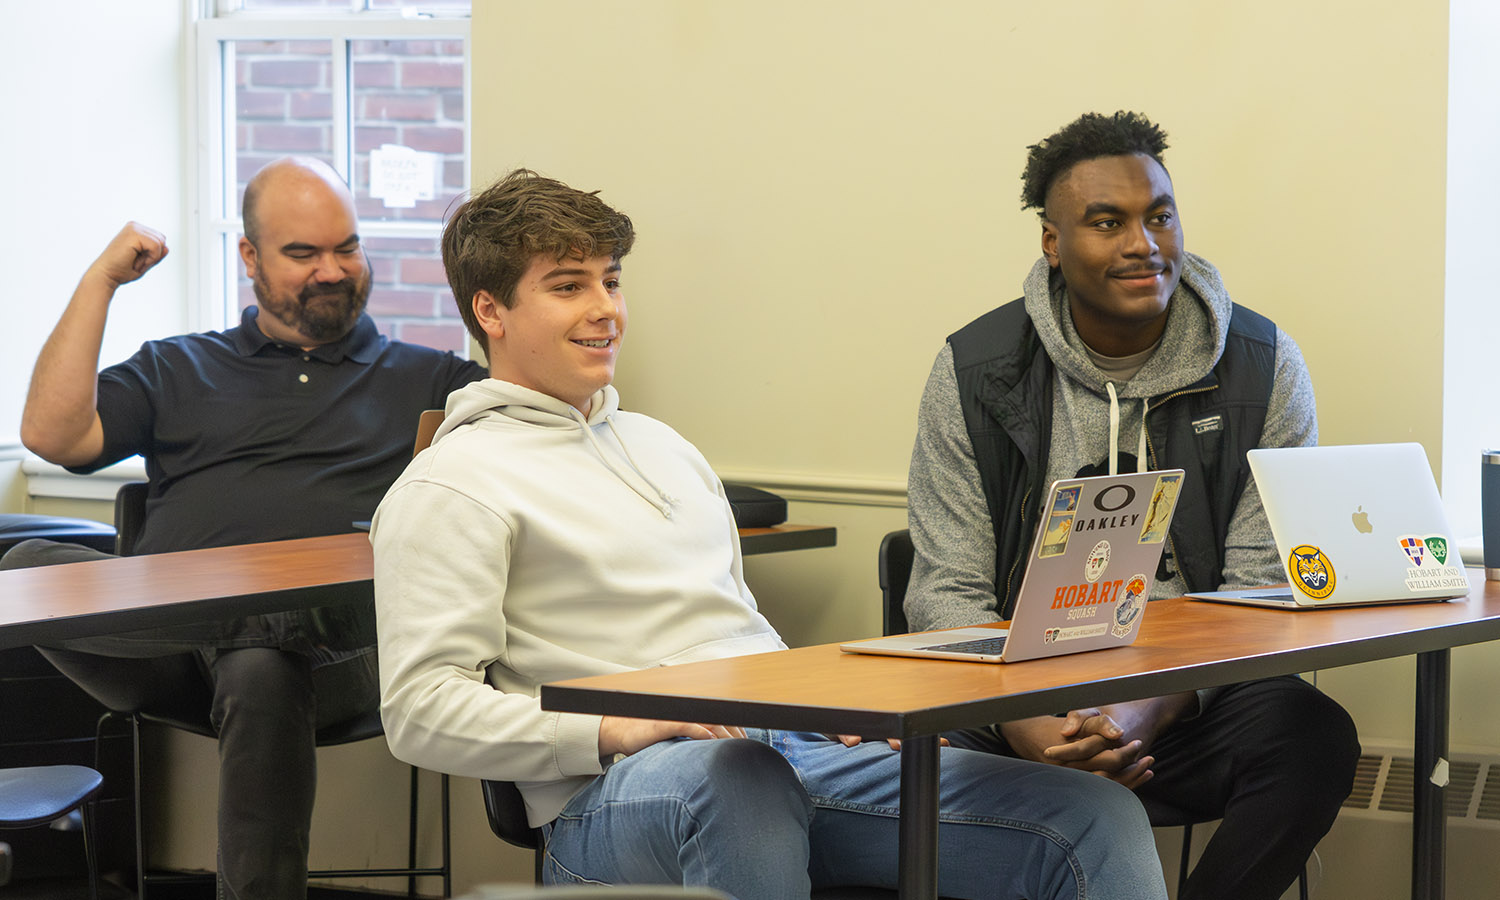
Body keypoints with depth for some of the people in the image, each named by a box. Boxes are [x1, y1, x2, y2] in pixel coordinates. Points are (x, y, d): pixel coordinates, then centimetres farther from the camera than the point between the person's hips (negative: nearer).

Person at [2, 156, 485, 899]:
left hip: (329, 647, -2)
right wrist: (102, 279, 14)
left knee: (262, 675, -40)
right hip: (166, 637, 2)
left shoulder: (424, 379, 25)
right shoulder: (177, 370, 28)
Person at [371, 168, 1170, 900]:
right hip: (620, 787, -7)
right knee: (739, 777, -46)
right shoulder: (453, 486, 2)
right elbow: (420, 710, -8)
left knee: (1100, 822, -12)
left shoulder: (658, 445, 28)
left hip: (800, 753, 7)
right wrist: (613, 730, -18)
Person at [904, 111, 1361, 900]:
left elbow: (1262, 590, -2)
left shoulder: (1263, 369, 2)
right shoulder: (974, 373, 1)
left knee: (1313, 736, -29)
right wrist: (1022, 722, -22)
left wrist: (1157, 710, -20)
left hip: (1190, 698, 2)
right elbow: (949, 592, -2)